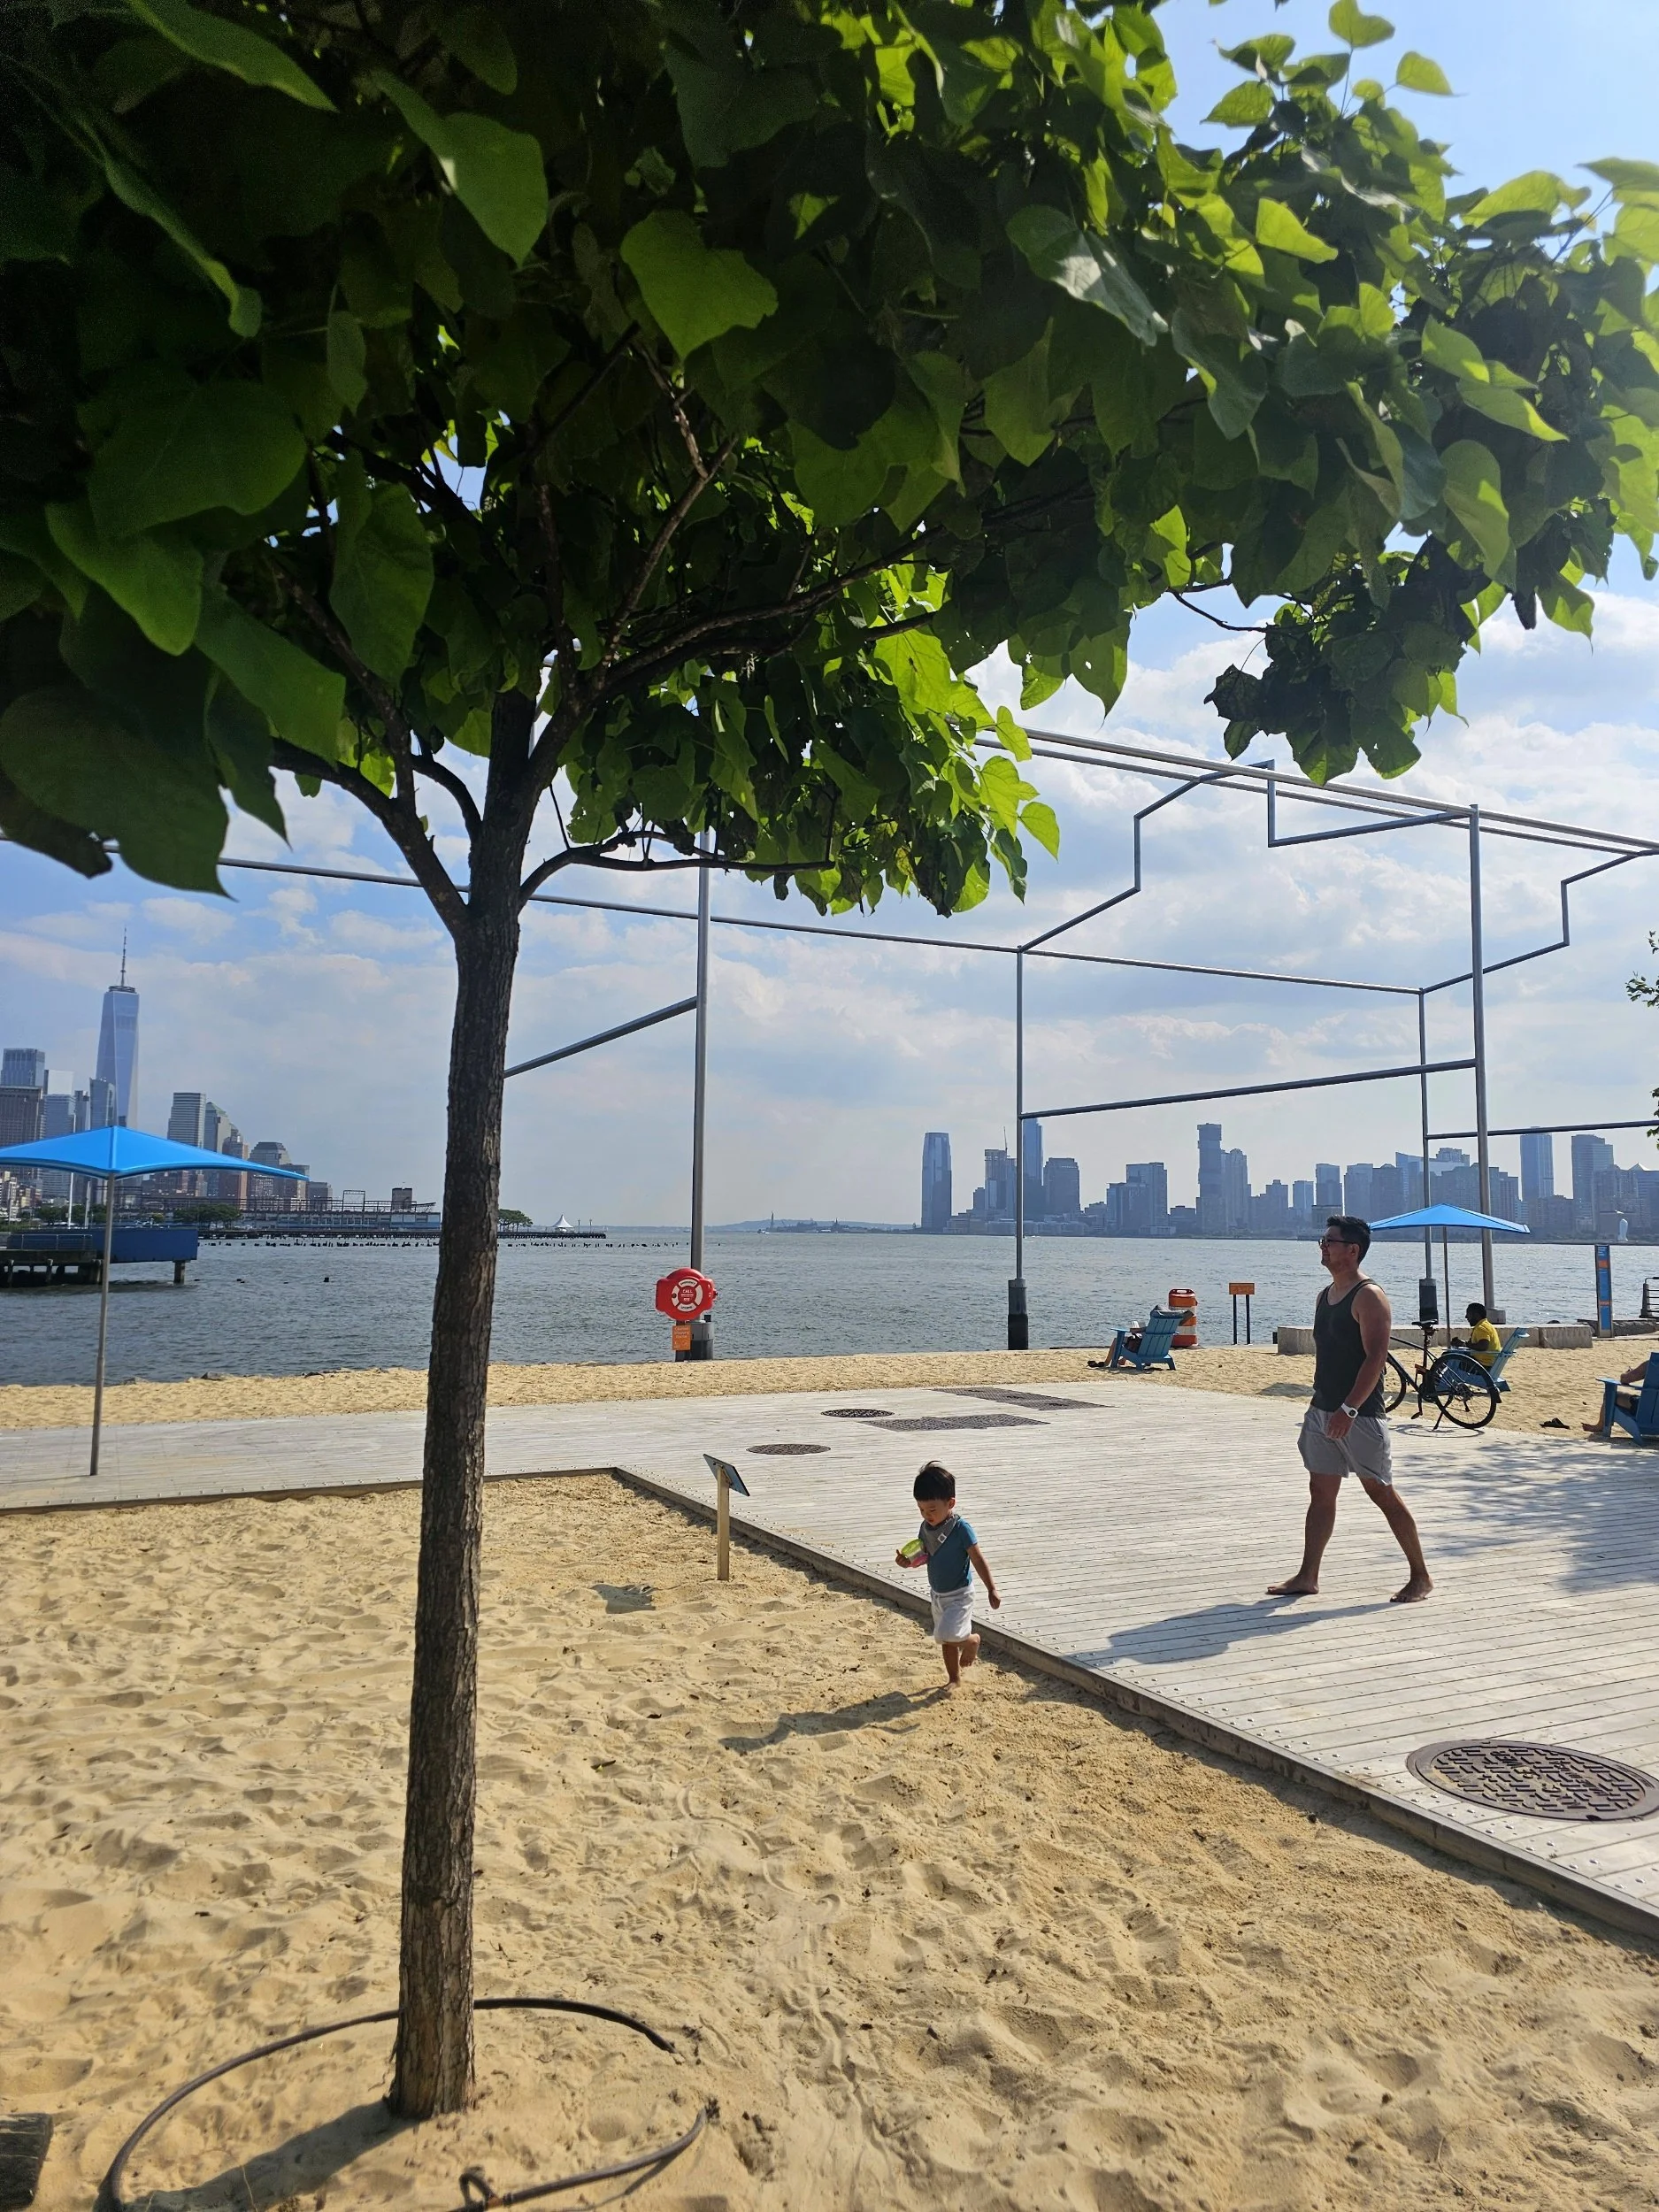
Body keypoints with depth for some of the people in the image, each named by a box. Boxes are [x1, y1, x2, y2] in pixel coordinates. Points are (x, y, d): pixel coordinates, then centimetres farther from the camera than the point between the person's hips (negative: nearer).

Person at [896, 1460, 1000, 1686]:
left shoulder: (962, 1529, -24)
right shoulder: (926, 1528, -5)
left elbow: (978, 1559, -17)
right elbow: (924, 1557, 9)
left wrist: (991, 1589, -15)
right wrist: (909, 1561, -12)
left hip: (959, 1595, -6)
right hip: (938, 1594, 7)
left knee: (946, 1636, -19)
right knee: (946, 1640, 17)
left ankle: (971, 1641, 11)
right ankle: (954, 1678, 36)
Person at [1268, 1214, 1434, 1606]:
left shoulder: (1368, 1297, -14)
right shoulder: (1324, 1296, 13)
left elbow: (1375, 1357, -21)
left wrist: (1349, 1409, -26)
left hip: (1360, 1415, -8)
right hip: (1323, 1411, 8)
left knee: (1381, 1492, 0)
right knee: (1321, 1492, 10)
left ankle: (1420, 1576, 14)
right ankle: (1308, 1577, 14)